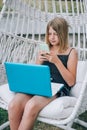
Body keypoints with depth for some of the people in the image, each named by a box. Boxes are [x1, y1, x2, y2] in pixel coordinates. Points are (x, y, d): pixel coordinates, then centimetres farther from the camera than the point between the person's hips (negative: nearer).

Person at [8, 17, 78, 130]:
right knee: (14, 105, -27)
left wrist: (57, 61, -12)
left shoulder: (71, 52, 6)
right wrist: (39, 62, 0)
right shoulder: (44, 51, 18)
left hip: (59, 89, -4)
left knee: (31, 106, -35)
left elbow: (71, 82, -3)